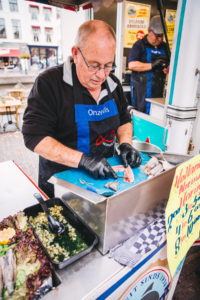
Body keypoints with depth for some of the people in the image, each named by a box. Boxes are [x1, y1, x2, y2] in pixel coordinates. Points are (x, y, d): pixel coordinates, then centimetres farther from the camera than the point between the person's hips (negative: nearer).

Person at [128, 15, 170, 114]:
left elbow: (169, 64, 27)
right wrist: (152, 65, -17)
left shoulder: (164, 46, 18)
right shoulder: (139, 45, 0)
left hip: (158, 88, 5)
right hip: (141, 87, -5)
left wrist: (167, 68, 1)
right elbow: (132, 65, -14)